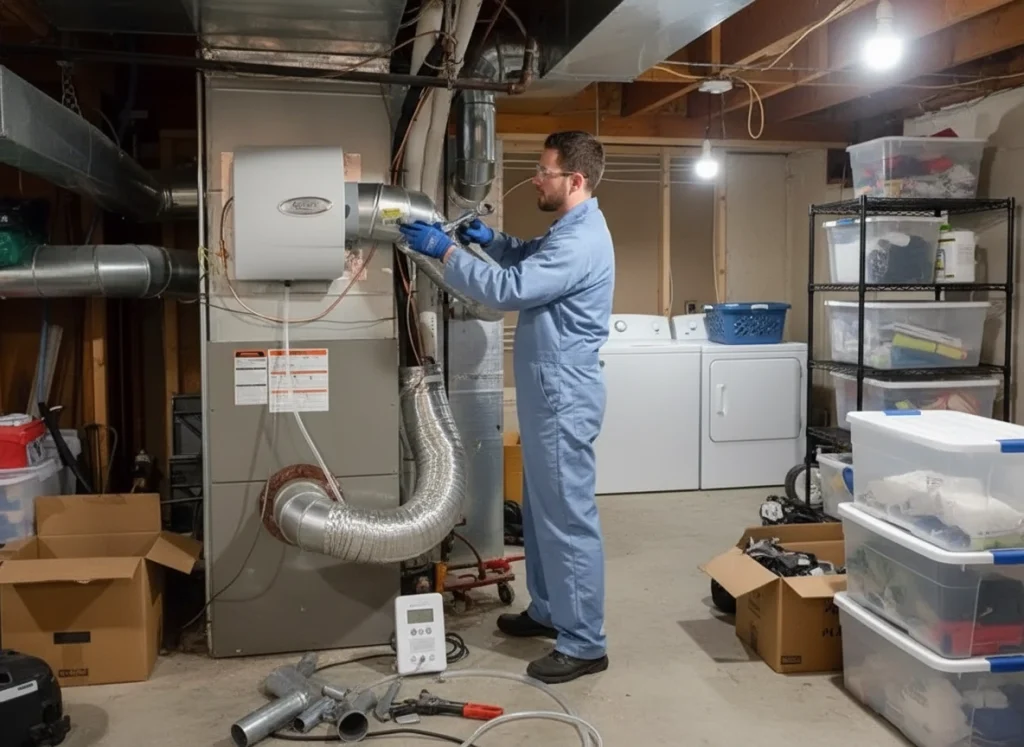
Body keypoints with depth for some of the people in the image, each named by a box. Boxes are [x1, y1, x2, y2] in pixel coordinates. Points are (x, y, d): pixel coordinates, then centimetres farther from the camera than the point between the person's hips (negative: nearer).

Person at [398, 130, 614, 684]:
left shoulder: (581, 241, -21)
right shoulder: (569, 230, 13)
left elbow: (509, 289, -25)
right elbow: (531, 262, 31)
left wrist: (446, 251, -16)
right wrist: (491, 240, 12)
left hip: (563, 398, -11)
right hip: (548, 393, 11)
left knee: (568, 517, -4)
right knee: (542, 509, 19)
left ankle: (585, 643, 6)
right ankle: (547, 611, 33)